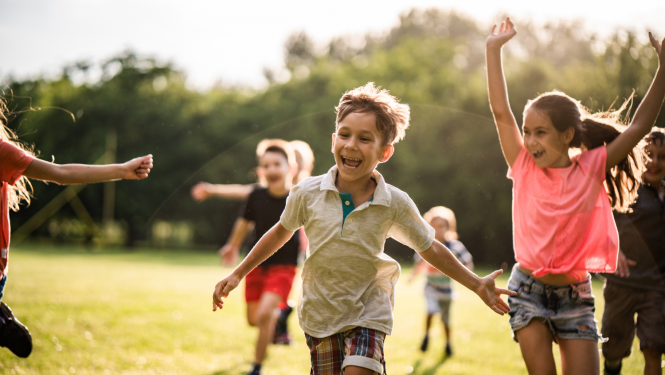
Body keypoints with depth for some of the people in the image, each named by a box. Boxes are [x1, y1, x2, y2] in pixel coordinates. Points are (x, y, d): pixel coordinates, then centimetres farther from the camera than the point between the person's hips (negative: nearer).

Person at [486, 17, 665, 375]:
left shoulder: (591, 170, -4)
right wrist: (494, 49, -10)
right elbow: (501, 111, -9)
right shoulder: (524, 167, -5)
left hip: (574, 294, 1)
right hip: (528, 288, -1)